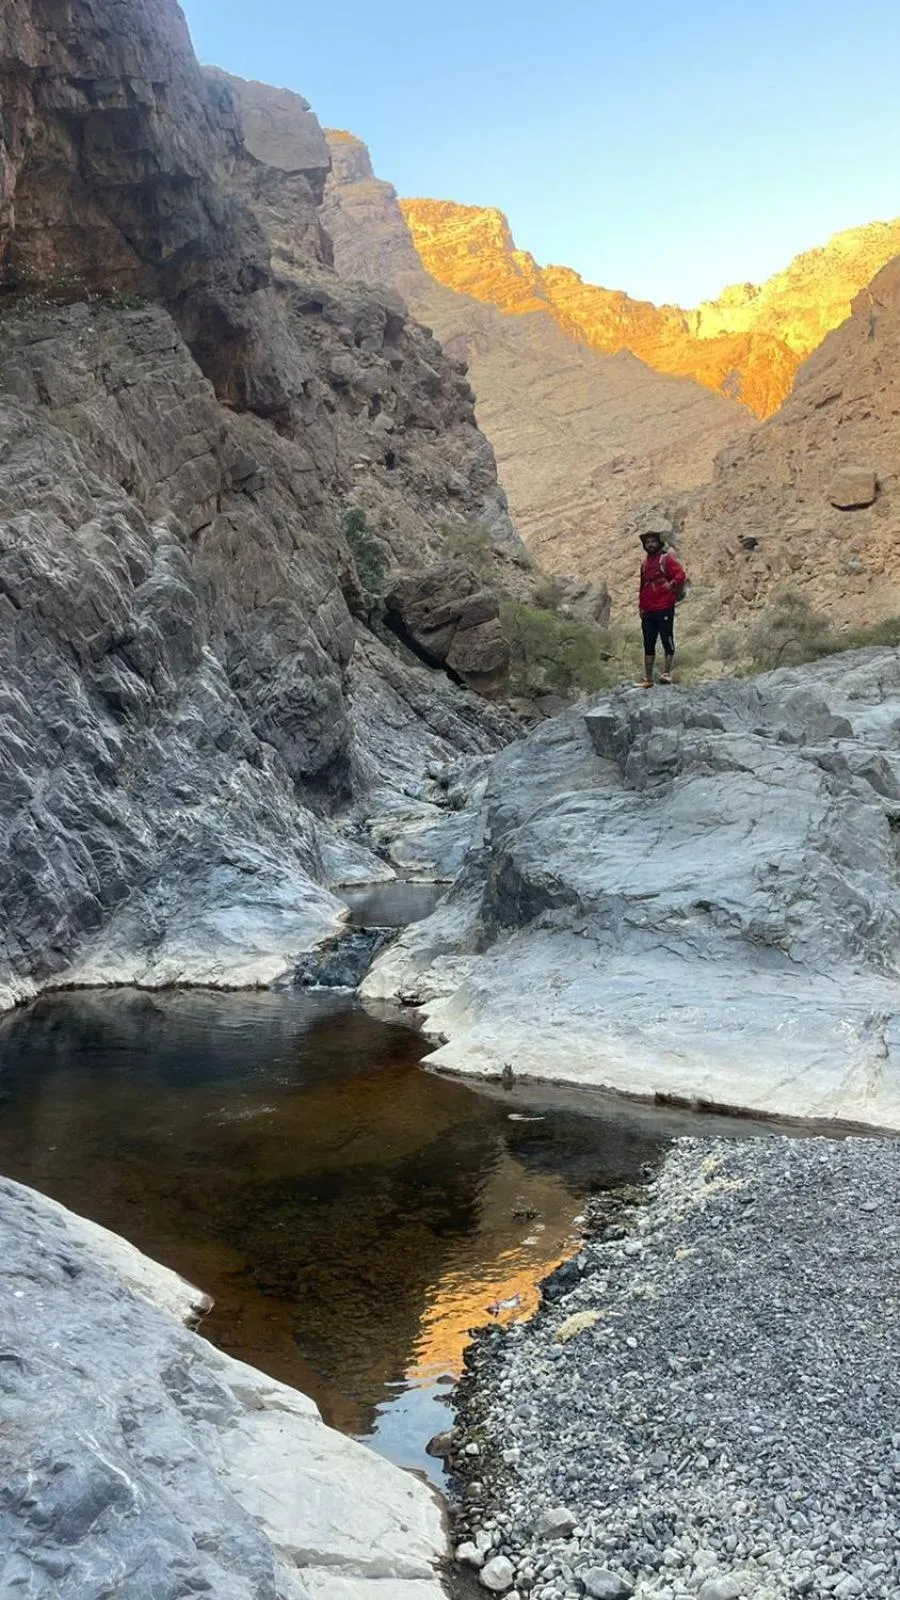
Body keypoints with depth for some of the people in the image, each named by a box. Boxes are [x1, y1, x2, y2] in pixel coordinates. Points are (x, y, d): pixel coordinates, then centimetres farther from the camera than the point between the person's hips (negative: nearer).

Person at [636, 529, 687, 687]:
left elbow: (681, 574, -12)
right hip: (648, 611, 7)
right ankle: (648, 678, 11)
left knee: (667, 639, -5)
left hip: (665, 608, -7)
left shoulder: (667, 558, 0)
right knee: (648, 644, 7)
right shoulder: (645, 563, 19)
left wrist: (671, 585, -26)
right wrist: (641, 606, 16)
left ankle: (667, 672, -1)